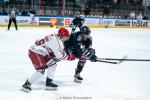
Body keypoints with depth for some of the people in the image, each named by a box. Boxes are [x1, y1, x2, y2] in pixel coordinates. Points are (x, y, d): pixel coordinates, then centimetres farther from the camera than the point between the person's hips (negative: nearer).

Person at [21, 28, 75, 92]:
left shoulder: (55, 37, 8)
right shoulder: (56, 41, -22)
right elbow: (59, 55, -22)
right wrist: (69, 57, -9)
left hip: (39, 52, 11)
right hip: (35, 53, -11)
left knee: (52, 64, 12)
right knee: (41, 70, -16)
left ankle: (48, 83, 17)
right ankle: (27, 84, -6)